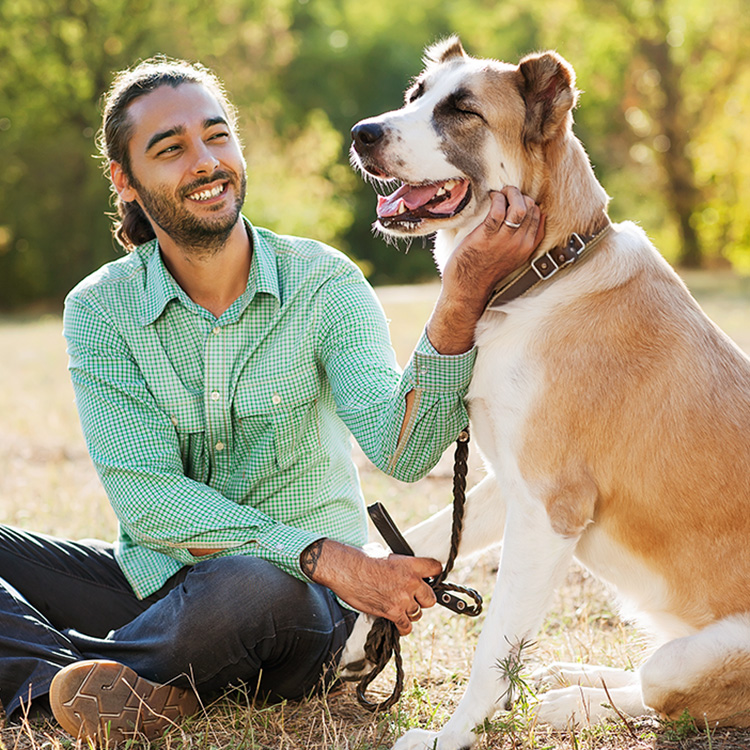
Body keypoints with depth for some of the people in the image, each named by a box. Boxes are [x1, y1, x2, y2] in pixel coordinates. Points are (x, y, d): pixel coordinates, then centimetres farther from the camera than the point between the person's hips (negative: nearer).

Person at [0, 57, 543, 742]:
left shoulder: (322, 284, -7)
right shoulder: (99, 311, -4)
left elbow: (401, 450, -22)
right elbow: (145, 497, -13)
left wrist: (460, 301, -39)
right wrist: (326, 559, -24)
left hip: (297, 600, -2)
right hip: (156, 579, 2)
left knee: (247, 587, -38)